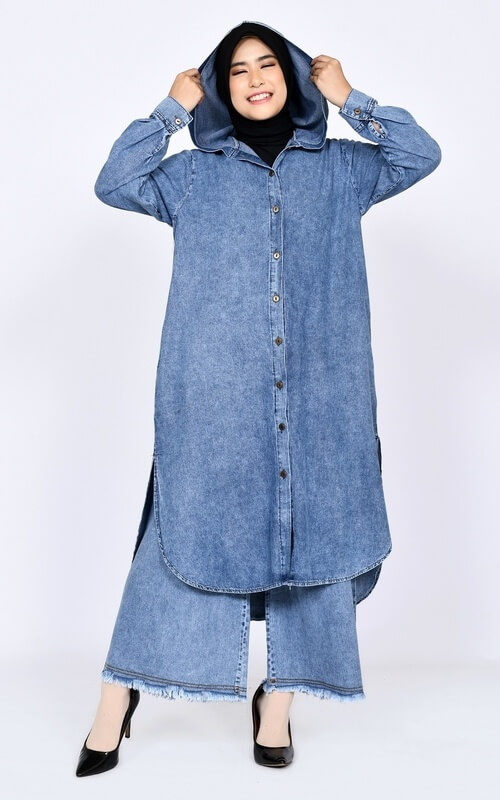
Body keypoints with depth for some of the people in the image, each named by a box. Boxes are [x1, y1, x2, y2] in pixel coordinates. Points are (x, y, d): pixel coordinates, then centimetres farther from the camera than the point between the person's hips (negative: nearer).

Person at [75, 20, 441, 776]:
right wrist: (172, 110, 8)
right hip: (214, 387, -1)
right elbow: (113, 183, 7)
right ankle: (118, 697, 9)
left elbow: (421, 154, 12)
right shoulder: (194, 173, 16)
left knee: (311, 531, 1)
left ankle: (278, 699, 15)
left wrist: (350, 98, 11)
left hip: (316, 386, 2)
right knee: (191, 528, -2)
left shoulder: (338, 168, 17)